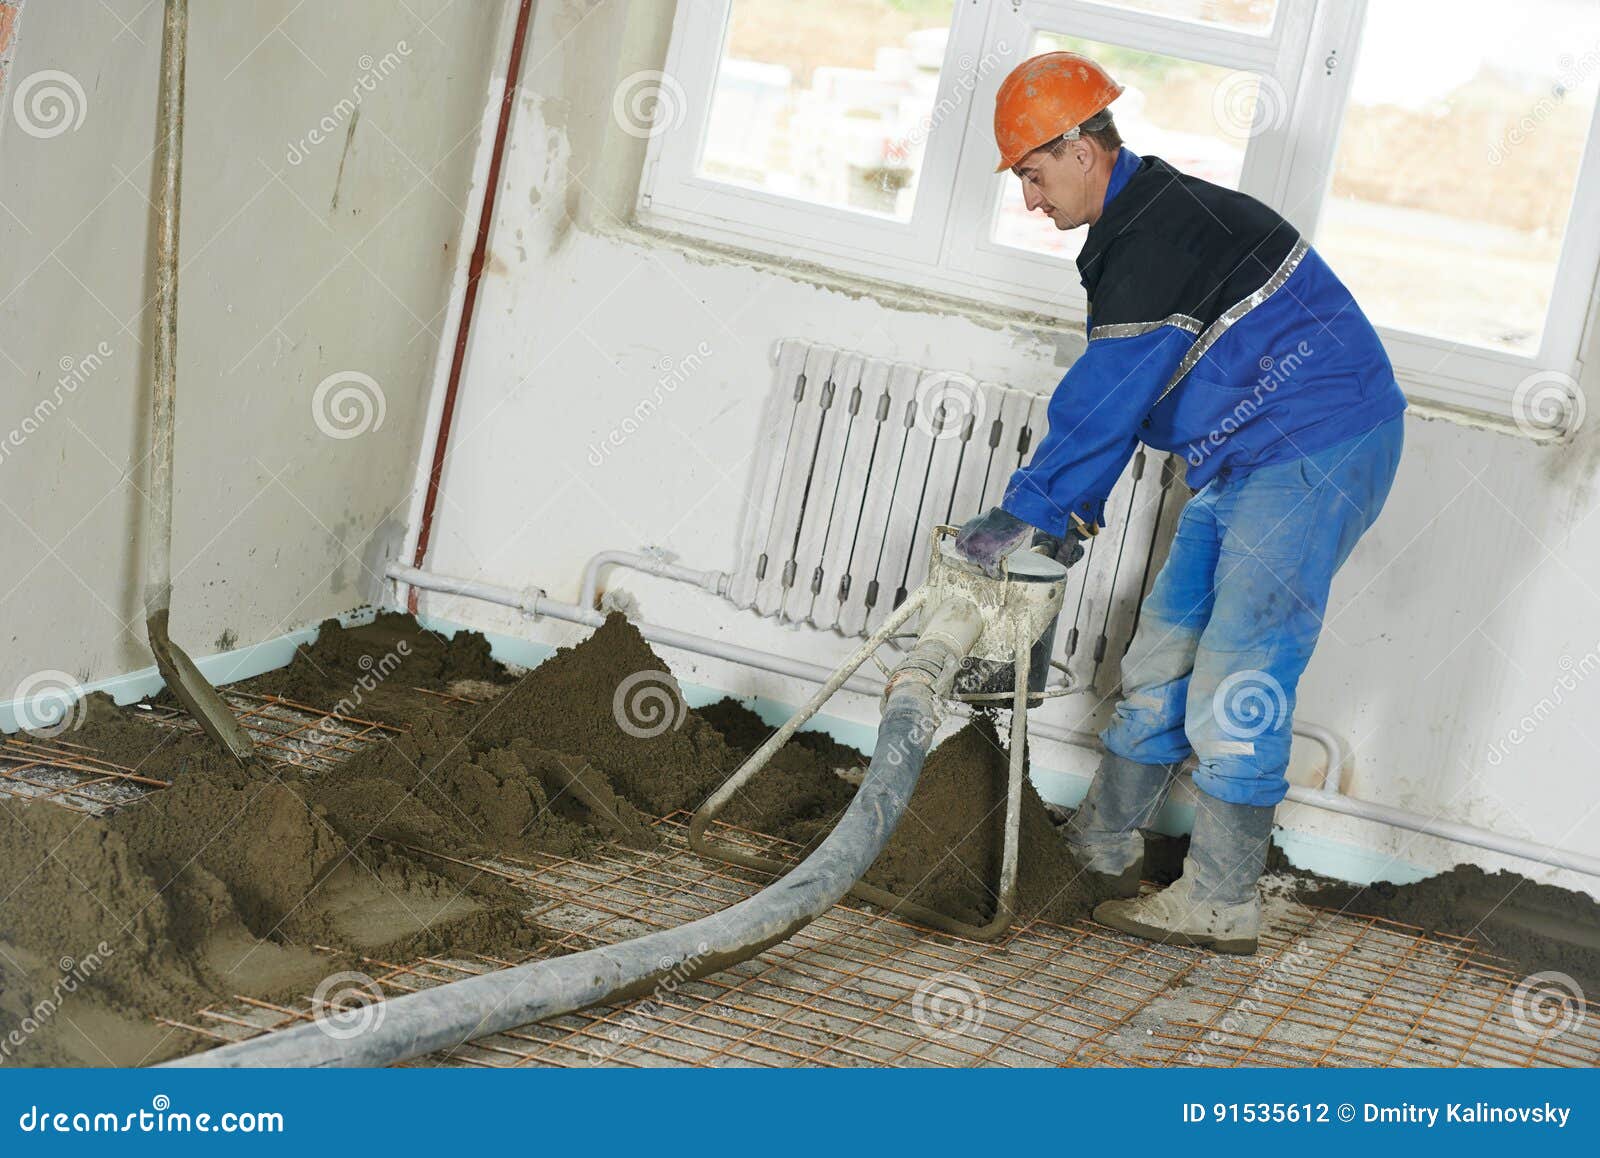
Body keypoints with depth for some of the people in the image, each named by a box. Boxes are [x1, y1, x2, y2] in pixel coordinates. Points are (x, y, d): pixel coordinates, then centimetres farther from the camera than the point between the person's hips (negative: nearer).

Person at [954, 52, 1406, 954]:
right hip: (1249, 463, 10)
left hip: (1316, 454, -10)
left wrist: (1024, 513, -12)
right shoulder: (1135, 228, 13)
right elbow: (1117, 399, 18)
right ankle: (1103, 846, 24)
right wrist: (1076, 511, 14)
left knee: (1237, 678, -9)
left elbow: (1107, 397, -20)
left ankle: (1222, 905, -1)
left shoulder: (1166, 231, -20)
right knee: (1166, 650, 13)